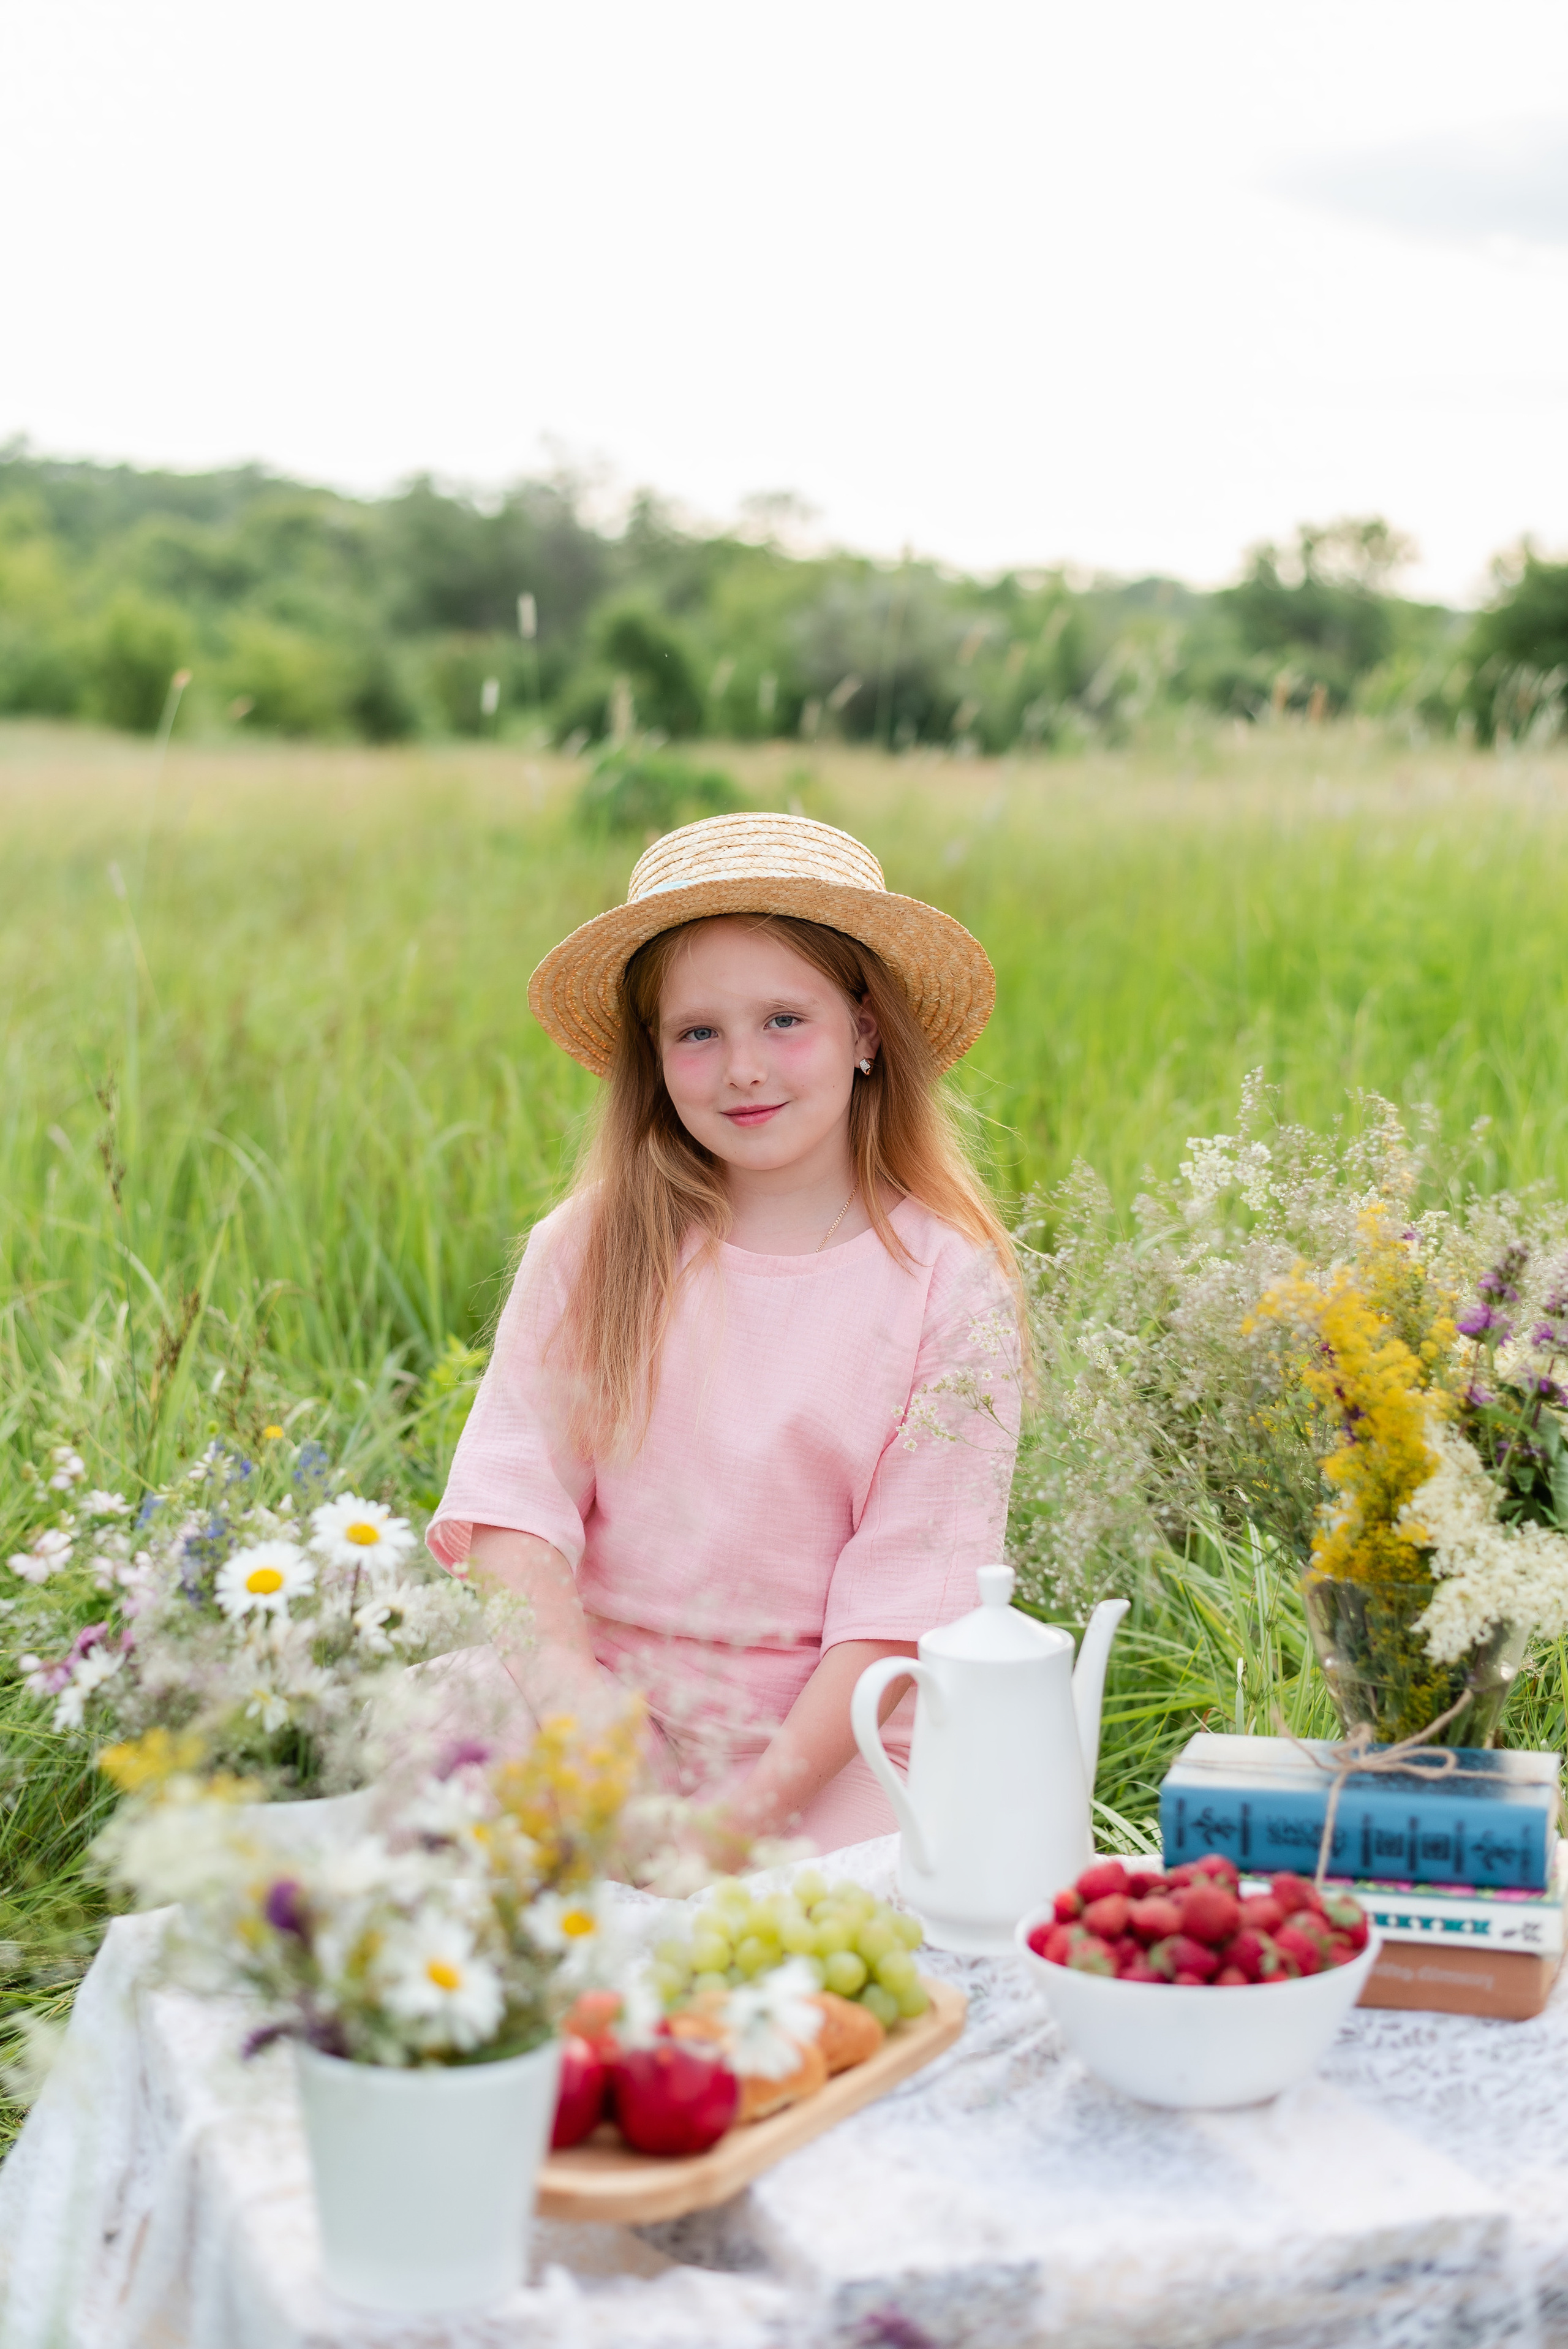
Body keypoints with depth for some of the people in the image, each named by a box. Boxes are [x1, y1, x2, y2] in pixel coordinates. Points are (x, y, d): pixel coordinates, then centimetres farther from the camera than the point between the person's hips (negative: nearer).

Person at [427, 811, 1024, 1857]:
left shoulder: (949, 1281, -2)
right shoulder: (590, 1253, 5)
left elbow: (909, 1582, -7)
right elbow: (514, 1483, -3)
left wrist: (769, 1790, -16)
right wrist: (564, 1673, -20)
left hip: (833, 1744, -1)